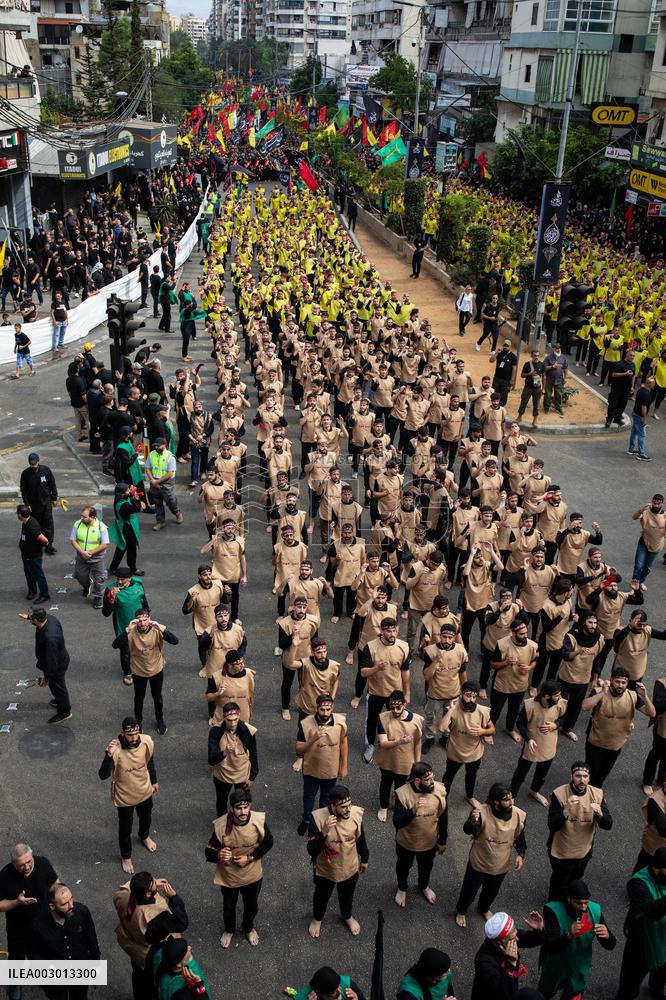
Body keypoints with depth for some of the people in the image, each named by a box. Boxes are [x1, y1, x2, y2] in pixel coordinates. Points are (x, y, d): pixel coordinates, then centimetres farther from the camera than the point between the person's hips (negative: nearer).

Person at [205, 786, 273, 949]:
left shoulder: (259, 821, -27)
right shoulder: (221, 825, -31)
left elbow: (268, 843, -8)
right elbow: (208, 852, -20)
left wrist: (250, 858, -19)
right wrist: (219, 854, -43)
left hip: (252, 875, 1)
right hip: (228, 876, -1)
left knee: (252, 906, 27)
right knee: (229, 906, 27)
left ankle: (249, 928, 60)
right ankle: (229, 930, 59)